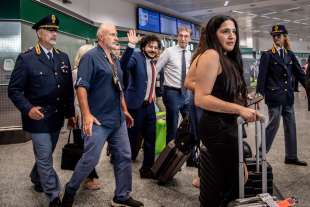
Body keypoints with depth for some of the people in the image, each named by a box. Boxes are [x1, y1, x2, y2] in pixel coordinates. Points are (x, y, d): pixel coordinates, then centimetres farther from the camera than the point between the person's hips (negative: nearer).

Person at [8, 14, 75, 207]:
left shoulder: (63, 57, 6)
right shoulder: (26, 58, -10)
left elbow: (69, 88, 9)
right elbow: (14, 90, -8)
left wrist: (70, 113, 9)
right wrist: (28, 109, -22)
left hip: (57, 117, 5)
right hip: (38, 117, -5)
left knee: (45, 154, 21)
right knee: (45, 158, 0)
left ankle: (37, 180, 47)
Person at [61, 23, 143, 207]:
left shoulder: (115, 60, 15)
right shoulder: (90, 57, -9)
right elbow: (81, 86, -17)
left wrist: (125, 110, 20)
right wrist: (87, 115, -23)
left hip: (118, 119, 8)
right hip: (99, 120, -8)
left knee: (124, 157, 10)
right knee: (90, 159, -3)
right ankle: (70, 191, 22)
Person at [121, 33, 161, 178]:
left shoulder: (154, 62, 11)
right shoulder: (137, 57, -10)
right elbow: (123, 66, -32)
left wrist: (153, 94, 15)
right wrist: (130, 46, -40)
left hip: (150, 105, 7)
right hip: (136, 104, -7)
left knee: (150, 138, 12)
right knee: (132, 137, 3)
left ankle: (147, 168, 25)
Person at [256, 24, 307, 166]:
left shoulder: (290, 55, 10)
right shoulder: (267, 55, -5)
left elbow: (299, 74, 10)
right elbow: (262, 77, -10)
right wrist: (260, 95, -17)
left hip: (288, 97, 6)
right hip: (274, 97, -5)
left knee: (290, 126, 10)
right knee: (273, 125, -2)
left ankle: (291, 157, 22)